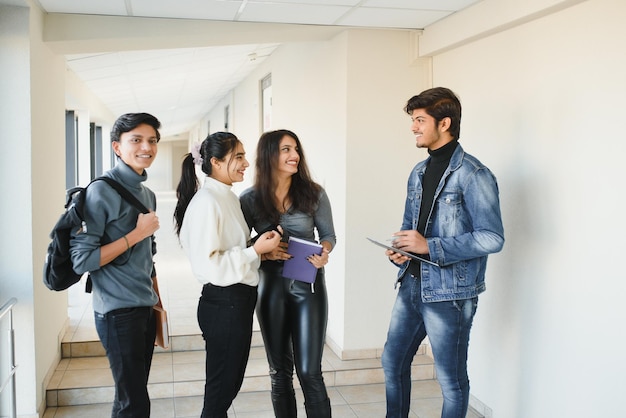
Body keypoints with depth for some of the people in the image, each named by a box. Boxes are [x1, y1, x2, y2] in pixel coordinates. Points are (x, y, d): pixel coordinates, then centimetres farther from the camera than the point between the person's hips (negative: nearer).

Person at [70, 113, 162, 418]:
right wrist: (136, 234, -17)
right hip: (118, 311, -7)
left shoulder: (148, 194, 11)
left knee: (134, 393, 15)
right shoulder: (102, 191, -13)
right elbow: (81, 259, -18)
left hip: (145, 308, 8)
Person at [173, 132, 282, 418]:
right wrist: (256, 251, -21)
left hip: (240, 300, 9)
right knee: (221, 388, 7)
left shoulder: (229, 198, 11)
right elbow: (208, 266, -24)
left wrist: (264, 249, 4)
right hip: (223, 304, -9)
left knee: (231, 384, 21)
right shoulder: (206, 202, -18)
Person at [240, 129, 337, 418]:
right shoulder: (250, 199, -3)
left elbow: (328, 234, 6)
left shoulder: (313, 194, -4)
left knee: (309, 372, -1)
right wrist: (262, 252, -17)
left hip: (308, 287, -1)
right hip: (271, 288, 1)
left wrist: (324, 252, -15)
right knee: (280, 372, 13)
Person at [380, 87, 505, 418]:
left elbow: (492, 238, -20)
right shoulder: (419, 173, 11)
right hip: (412, 283, 8)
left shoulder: (472, 174, -14)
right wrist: (399, 250, -2)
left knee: (451, 380, 7)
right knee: (393, 361, 18)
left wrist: (430, 247, -23)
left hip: (449, 293, -8)